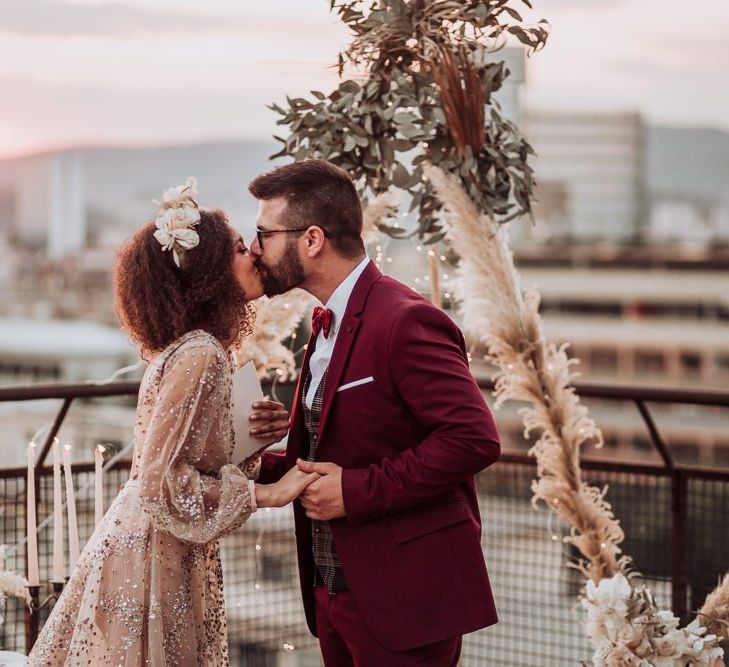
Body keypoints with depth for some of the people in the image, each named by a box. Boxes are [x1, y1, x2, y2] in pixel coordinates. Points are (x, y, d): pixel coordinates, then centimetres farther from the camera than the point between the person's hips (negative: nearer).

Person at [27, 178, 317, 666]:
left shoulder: (200, 349, 9)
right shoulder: (200, 356, -20)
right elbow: (161, 483, -23)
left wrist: (256, 438, -1)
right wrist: (268, 494, -19)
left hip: (163, 557, 9)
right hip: (152, 566, -9)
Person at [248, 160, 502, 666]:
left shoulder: (405, 322, -17)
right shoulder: (330, 324, 14)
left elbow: (474, 440, -24)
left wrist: (356, 490, -22)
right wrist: (258, 464, 5)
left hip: (401, 601, -9)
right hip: (333, 592, 9)